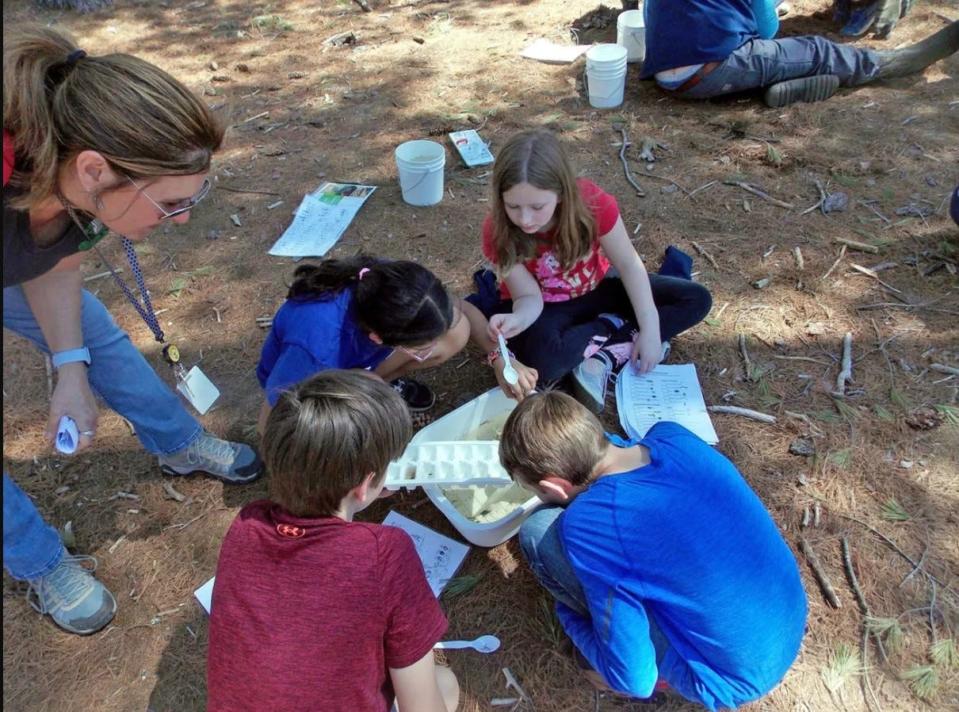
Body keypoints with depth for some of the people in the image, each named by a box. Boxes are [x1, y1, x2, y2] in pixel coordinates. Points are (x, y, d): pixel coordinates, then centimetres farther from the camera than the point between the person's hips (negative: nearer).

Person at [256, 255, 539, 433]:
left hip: (358, 364, 5)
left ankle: (378, 382, 5)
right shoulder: (316, 347, -46)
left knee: (457, 332, -17)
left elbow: (462, 308, -11)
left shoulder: (385, 282, -30)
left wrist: (500, 359, -23)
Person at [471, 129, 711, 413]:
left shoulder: (591, 202, -27)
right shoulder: (498, 231, -27)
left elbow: (629, 264, -17)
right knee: (544, 362, -39)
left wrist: (650, 330, -22)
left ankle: (604, 356, -16)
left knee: (696, 299, -11)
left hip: (594, 291, 3)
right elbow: (528, 296, -21)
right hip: (545, 307, -2)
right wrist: (518, 319, -46)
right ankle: (613, 327, -9)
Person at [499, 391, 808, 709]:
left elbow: (635, 680, -19)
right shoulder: (672, 434, -10)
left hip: (733, 680, -6)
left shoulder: (589, 523, -29)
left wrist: (567, 614, -2)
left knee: (540, 532, -13)